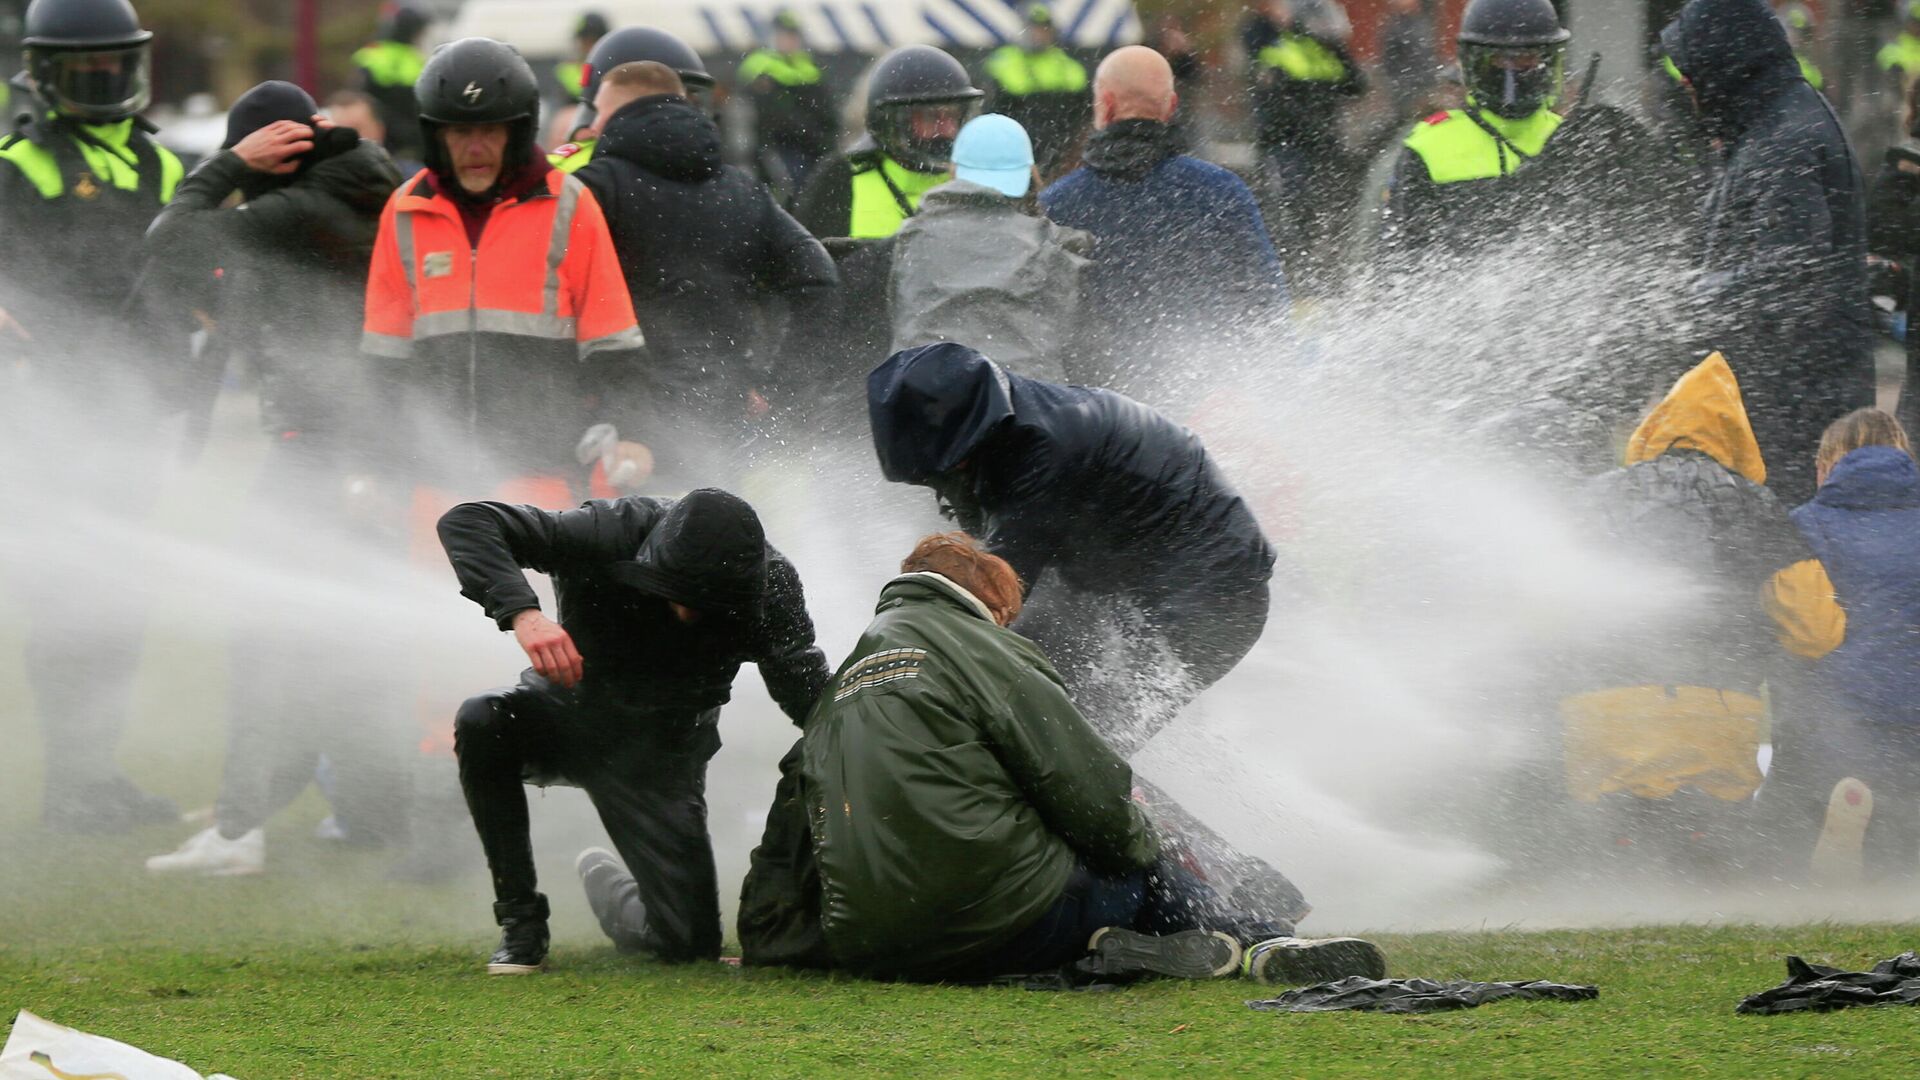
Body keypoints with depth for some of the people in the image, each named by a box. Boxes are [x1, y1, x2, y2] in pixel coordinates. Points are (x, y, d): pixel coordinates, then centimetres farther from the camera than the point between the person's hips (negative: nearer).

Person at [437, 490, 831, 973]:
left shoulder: (769, 585, -23)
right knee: (482, 721, -35)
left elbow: (810, 698, -22)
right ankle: (520, 918, -18)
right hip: (574, 712, -1)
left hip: (663, 750, 1)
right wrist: (522, 612, -49)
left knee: (692, 944, -9)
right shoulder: (613, 534, -28)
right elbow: (466, 521, -33)